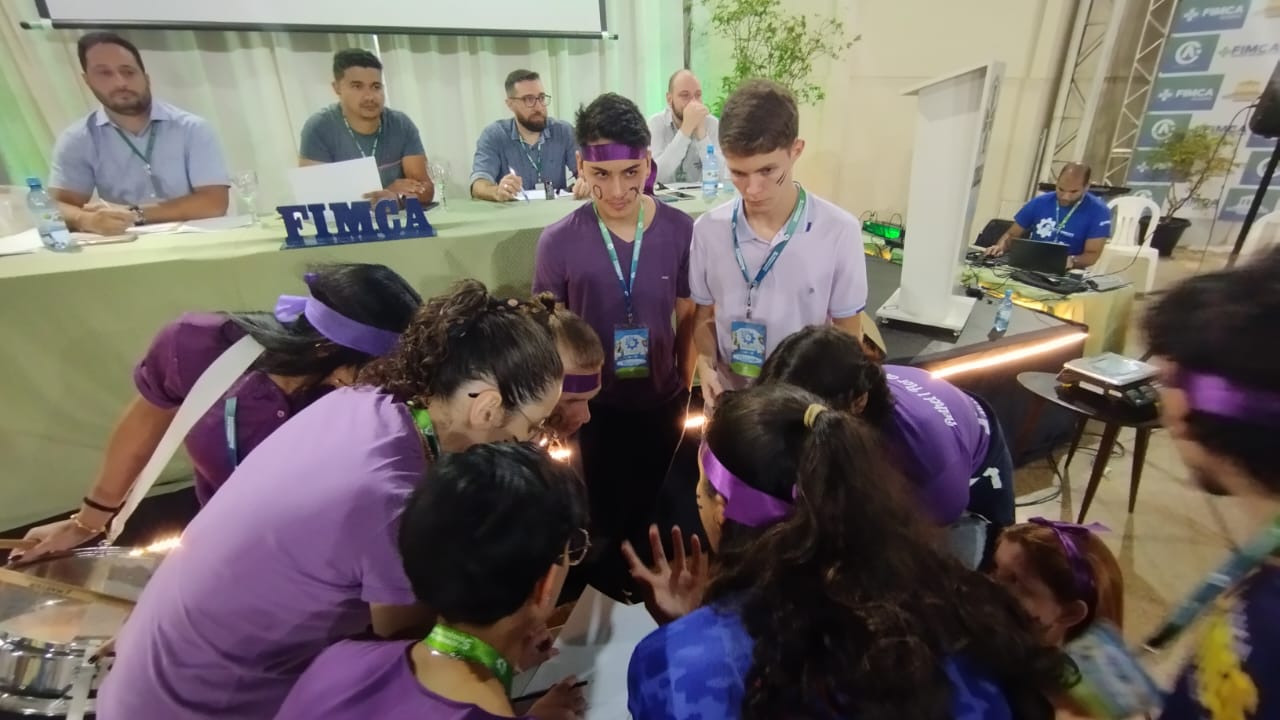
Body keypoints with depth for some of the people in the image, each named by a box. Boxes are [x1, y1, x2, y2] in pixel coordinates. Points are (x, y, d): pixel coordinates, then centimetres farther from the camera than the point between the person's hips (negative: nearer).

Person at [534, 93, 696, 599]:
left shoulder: (681, 231, -11)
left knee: (656, 514, 22)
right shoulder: (558, 242, -15)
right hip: (594, 406, -1)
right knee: (605, 518, 18)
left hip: (663, 402, 2)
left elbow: (688, 320, 0)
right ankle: (610, 603, 48)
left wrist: (687, 389, 2)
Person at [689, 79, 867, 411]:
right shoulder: (708, 229, -8)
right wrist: (706, 365, -12)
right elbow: (704, 316, 4)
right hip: (728, 397, 2)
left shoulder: (839, 232, -14)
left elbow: (847, 335, -3)